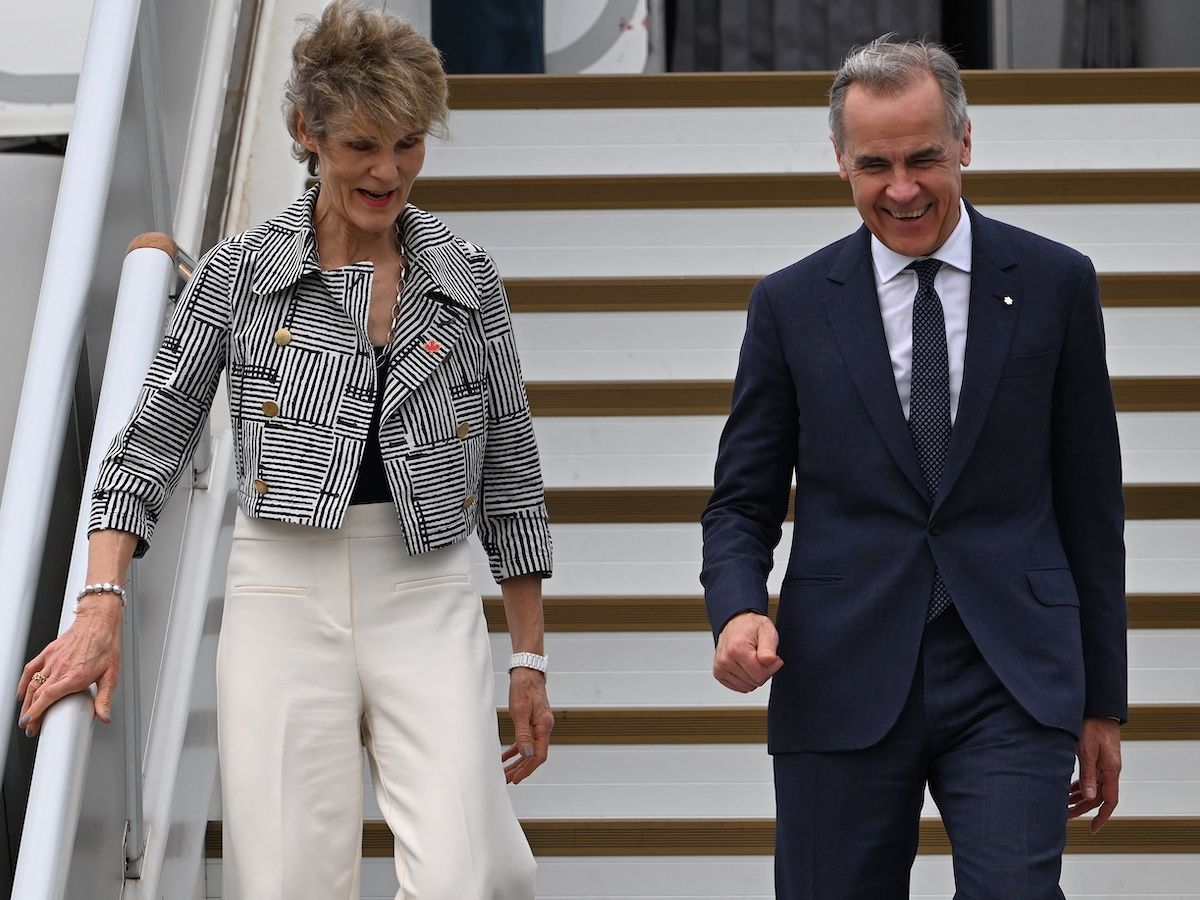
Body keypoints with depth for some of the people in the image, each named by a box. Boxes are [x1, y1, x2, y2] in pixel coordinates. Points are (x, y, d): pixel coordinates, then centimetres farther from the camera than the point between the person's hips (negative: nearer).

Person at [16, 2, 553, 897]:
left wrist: (530, 659, 10)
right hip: (285, 596, 0)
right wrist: (101, 608, -9)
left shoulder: (467, 278, 7)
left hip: (427, 598, 1)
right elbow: (153, 441, 4)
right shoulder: (240, 271, 3)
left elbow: (509, 468, 11)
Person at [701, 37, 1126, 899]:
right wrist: (739, 610, -14)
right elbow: (742, 503, 8)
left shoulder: (1054, 284, 4)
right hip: (843, 687, 1)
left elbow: (1091, 504, 8)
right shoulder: (791, 304, 5)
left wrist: (1103, 700, 8)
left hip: (1012, 683, -1)